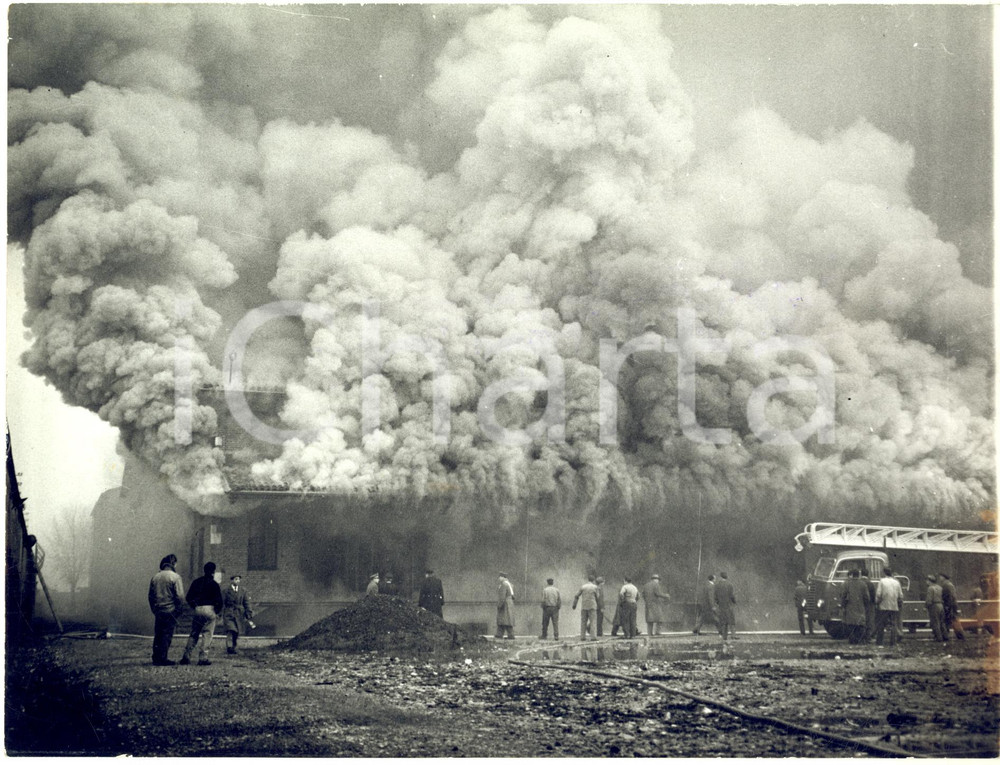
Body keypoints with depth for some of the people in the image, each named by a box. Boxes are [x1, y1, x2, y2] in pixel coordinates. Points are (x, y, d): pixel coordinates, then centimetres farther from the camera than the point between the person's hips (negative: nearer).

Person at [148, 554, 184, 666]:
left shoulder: (155, 577, 9)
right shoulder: (175, 577, -9)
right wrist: (180, 610, -3)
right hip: (170, 610, -6)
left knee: (158, 635, 13)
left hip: (157, 611, 6)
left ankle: (156, 658, 16)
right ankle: (162, 658, -1)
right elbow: (179, 596, -13)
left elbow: (151, 595, 13)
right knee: (167, 635, -1)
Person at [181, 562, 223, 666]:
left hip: (197, 609, 5)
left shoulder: (196, 582, 12)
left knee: (194, 634, 13)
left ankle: (186, 656, 5)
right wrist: (217, 612, 6)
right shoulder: (213, 584, -3)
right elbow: (219, 600, -8)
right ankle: (203, 658, -5)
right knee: (207, 634, -1)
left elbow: (188, 598, 12)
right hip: (209, 610, -5)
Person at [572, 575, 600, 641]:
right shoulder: (595, 587, -1)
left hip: (584, 607, 3)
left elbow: (577, 596, 5)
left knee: (583, 621, 9)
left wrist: (574, 605, 15)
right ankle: (593, 636, -14)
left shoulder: (583, 587, 4)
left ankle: (582, 636, 5)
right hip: (592, 606, -2)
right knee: (593, 621, -4)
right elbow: (596, 597, 7)